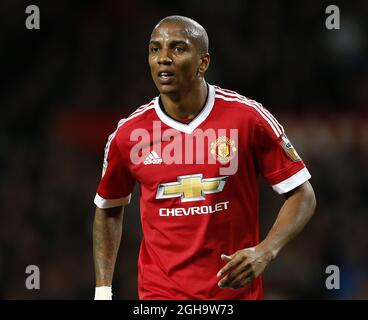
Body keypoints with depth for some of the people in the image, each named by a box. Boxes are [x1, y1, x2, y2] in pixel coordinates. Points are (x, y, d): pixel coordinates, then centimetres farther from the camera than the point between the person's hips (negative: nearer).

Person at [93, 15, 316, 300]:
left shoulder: (249, 118, -7)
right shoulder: (128, 134, -2)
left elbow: (302, 195, -2)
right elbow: (108, 209, 13)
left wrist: (265, 252, -17)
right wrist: (103, 291, 6)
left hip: (236, 290, 0)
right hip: (159, 294, 0)